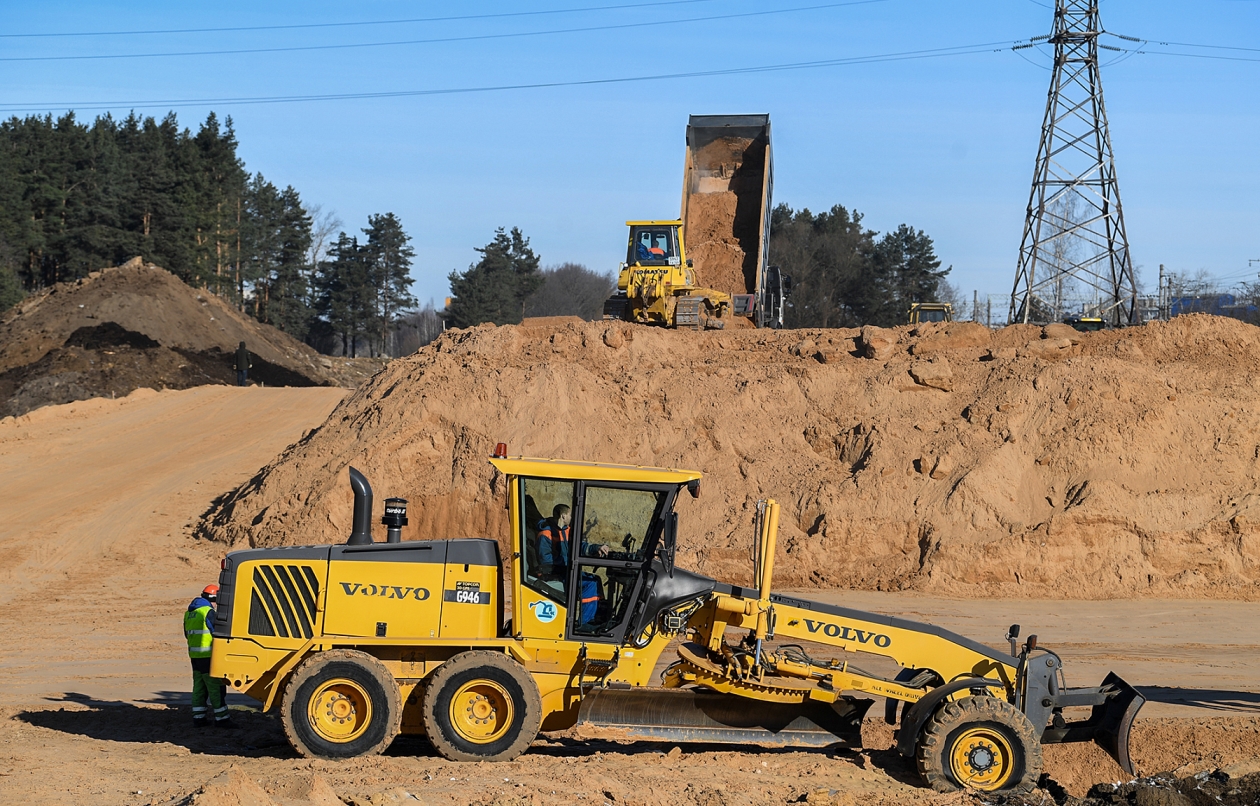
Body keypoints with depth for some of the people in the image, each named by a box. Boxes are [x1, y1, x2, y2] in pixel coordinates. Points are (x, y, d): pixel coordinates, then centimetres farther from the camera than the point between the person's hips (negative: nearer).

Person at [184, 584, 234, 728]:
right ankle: (221, 718, -5)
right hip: (207, 655, -9)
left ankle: (198, 717, 14)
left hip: (195, 655, 9)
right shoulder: (208, 612, -15)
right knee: (215, 687, -5)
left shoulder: (189, 613, 13)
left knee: (199, 686, 13)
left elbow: (187, 634, 22)